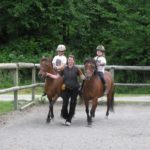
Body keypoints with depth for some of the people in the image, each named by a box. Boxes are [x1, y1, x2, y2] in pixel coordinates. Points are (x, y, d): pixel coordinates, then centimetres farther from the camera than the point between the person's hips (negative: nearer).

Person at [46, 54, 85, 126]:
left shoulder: (76, 69, -4)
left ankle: (69, 120, 15)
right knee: (65, 103, -5)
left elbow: (82, 77, -1)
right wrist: (49, 74, -7)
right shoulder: (64, 69, -1)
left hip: (74, 89, 0)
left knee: (72, 104, 3)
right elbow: (57, 77, 2)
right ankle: (65, 115, 24)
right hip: (66, 89, 1)